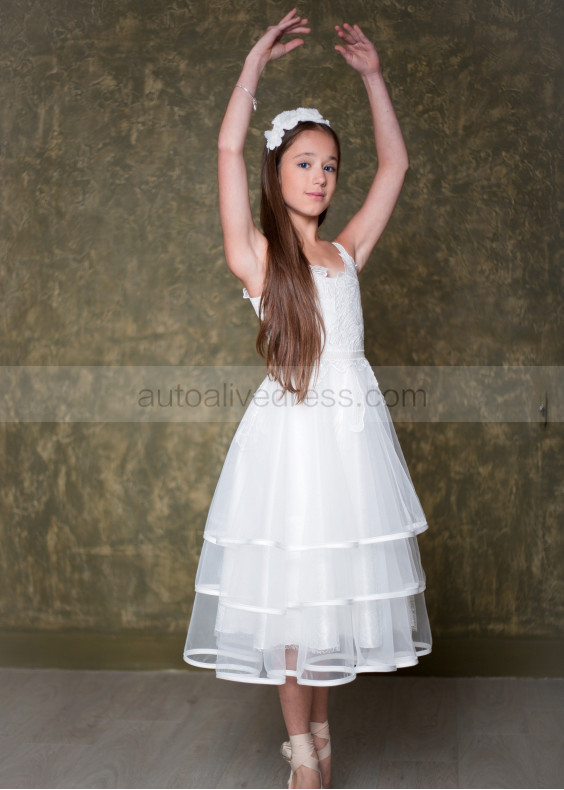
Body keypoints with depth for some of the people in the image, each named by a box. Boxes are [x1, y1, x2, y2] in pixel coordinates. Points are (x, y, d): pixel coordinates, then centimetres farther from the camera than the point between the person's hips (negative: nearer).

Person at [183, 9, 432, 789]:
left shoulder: (346, 252, 11)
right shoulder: (256, 253, -1)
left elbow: (396, 163, 14)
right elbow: (229, 148, -8)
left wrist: (373, 74, 14)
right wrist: (257, 61, -3)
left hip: (353, 430, 4)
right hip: (290, 430, -4)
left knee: (338, 582, 11)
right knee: (289, 589, 2)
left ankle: (319, 724, 28)